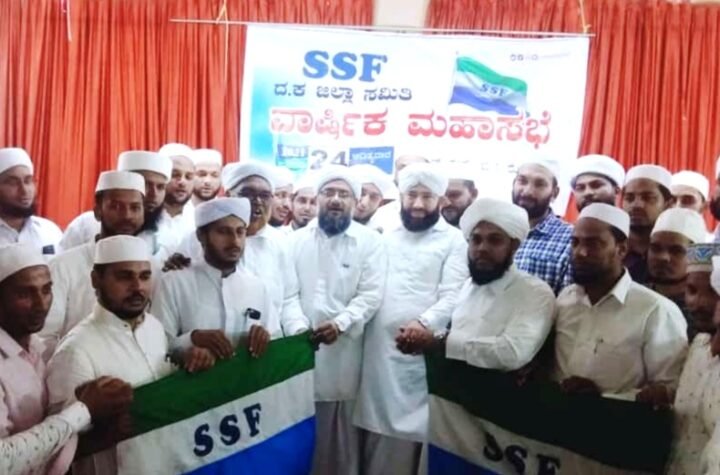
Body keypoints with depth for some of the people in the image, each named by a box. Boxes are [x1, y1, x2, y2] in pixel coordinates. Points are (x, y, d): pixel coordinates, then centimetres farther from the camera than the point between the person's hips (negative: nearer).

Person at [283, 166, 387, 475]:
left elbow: (371, 295, -5)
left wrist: (340, 323, -20)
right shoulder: (296, 240, 10)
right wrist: (299, 327, -14)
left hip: (346, 352, -2)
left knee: (342, 436, 6)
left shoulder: (370, 242, 2)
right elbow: (288, 292, 3)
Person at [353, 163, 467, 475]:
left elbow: (453, 294, -9)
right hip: (378, 349, 4)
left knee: (413, 432, 0)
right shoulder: (386, 238, 17)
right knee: (376, 428, 11)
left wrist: (424, 323, -25)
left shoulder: (453, 240, 1)